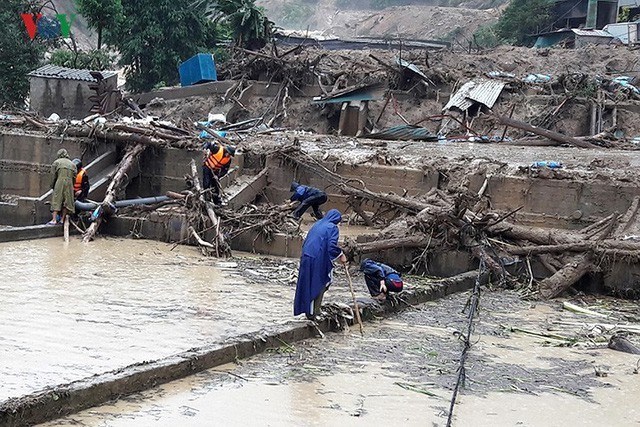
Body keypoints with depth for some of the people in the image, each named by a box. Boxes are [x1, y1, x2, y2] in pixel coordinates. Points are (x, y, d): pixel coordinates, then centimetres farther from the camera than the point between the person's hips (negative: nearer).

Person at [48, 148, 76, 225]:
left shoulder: (56, 162, 11)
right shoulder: (72, 164, 20)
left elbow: (54, 175, 6)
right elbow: (74, 176, 13)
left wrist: (52, 186, 14)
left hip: (60, 182, -3)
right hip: (69, 182, 3)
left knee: (56, 200, -4)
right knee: (67, 201, 6)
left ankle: (54, 220, -13)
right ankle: (62, 219, 3)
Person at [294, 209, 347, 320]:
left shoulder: (317, 225, 18)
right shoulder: (332, 228, -4)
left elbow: (305, 242, 21)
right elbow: (332, 245, -17)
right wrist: (341, 255, -5)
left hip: (306, 258, 7)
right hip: (319, 261, -7)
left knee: (308, 285, 12)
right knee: (319, 286, 3)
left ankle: (308, 311, 18)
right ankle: (314, 312, 4)